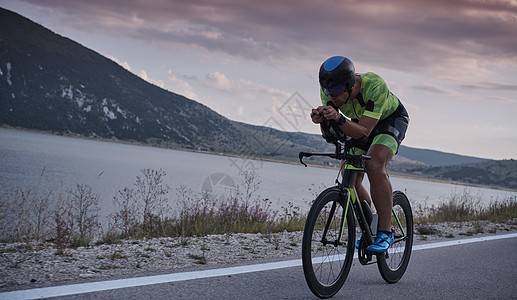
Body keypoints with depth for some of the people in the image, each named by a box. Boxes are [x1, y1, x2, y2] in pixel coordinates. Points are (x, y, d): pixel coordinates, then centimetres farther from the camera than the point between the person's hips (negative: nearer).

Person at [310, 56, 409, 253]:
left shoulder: (375, 86, -39)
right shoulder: (329, 90, -25)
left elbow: (364, 132, -41)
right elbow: (329, 134, -23)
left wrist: (338, 118, -57)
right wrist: (322, 120, -45)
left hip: (391, 119, -5)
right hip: (361, 122, 5)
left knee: (374, 166, -30)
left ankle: (385, 232, -23)